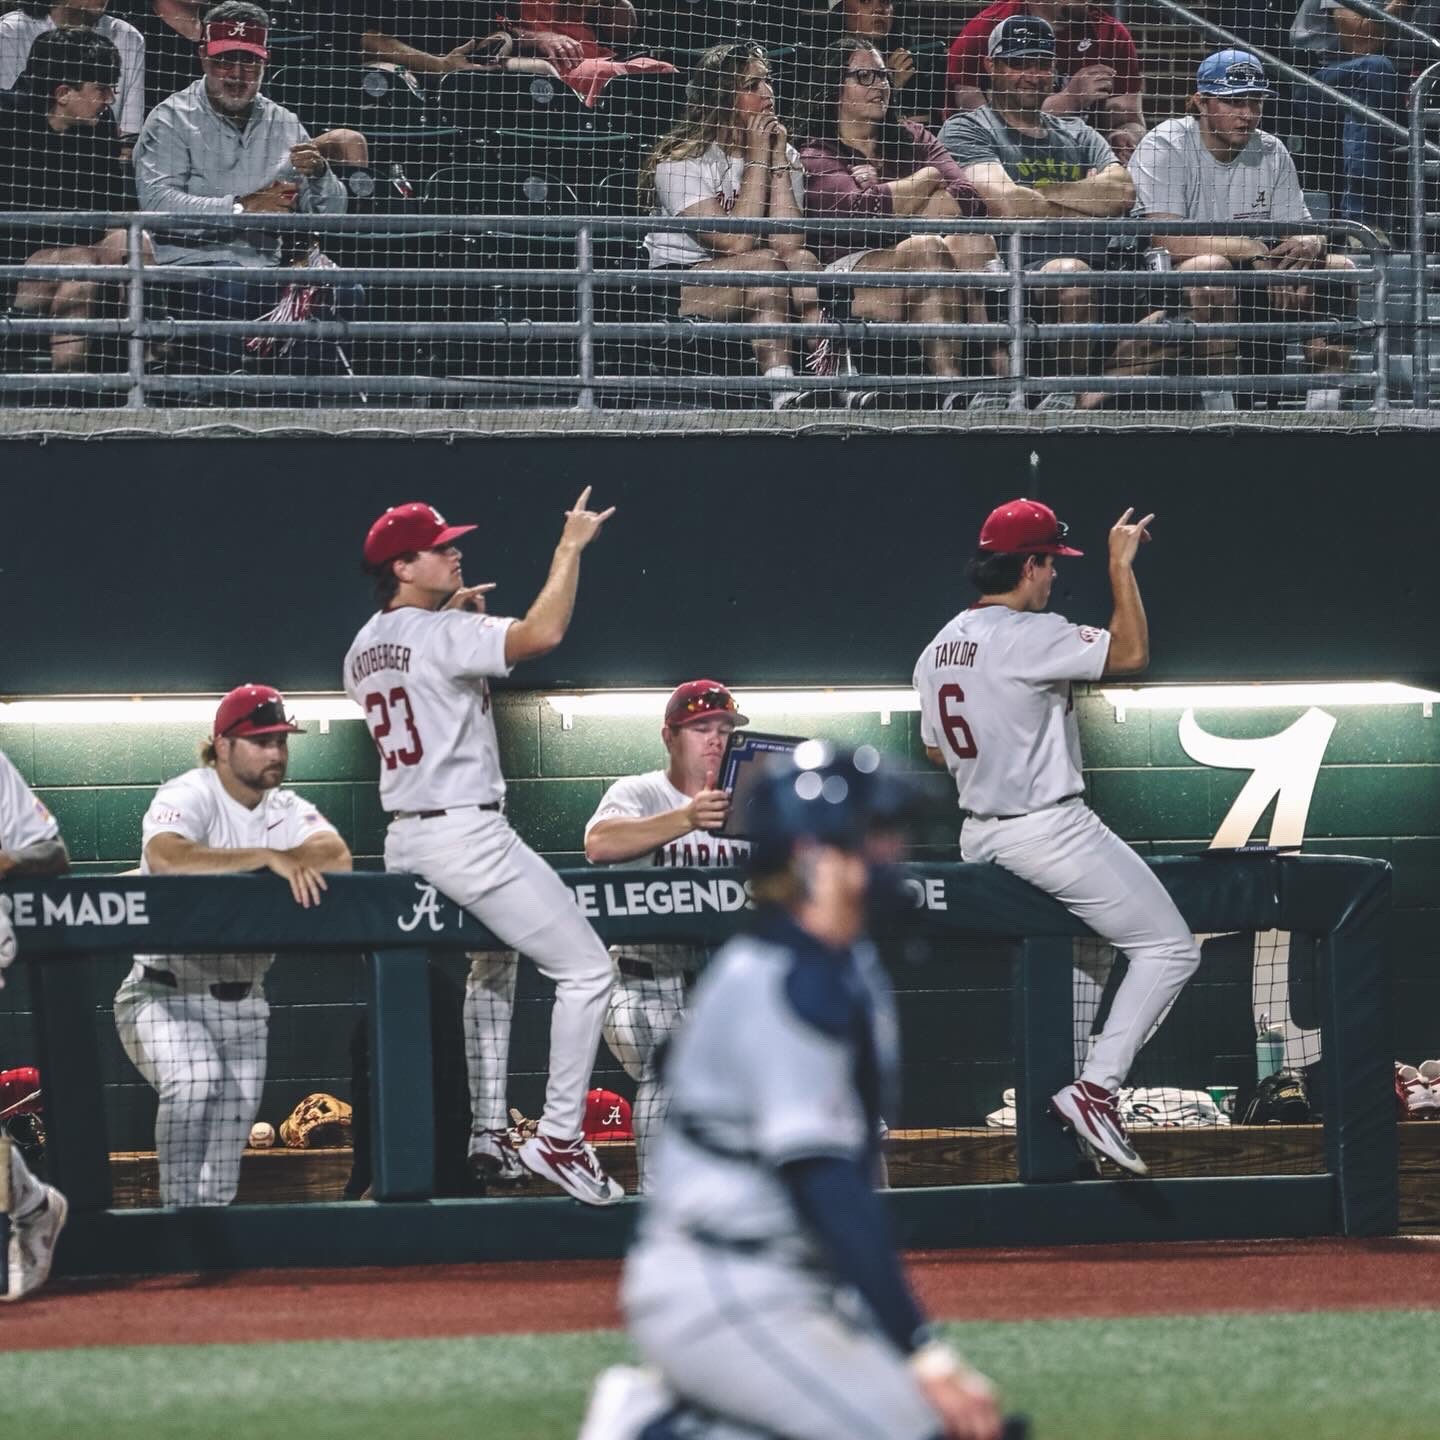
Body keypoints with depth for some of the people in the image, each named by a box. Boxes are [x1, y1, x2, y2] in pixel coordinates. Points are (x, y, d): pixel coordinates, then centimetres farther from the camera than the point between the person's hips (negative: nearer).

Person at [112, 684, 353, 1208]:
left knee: (234, 1120, 5)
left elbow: (336, 856, -14)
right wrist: (268, 857, -41)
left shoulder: (286, 810, 4)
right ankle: (179, 1217, -20)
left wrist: (289, 863, -32)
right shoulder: (188, 796, -14)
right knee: (194, 1079, -30)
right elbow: (165, 857, -37)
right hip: (165, 992, -6)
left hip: (241, 1001, 6)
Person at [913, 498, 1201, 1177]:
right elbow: (1131, 653, -18)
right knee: (1169, 947, -3)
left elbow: (936, 750, 18)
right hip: (1050, 833, -9)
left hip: (978, 837, 9)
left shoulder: (935, 652, 8)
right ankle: (1095, 1089, -12)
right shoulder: (1029, 637, -19)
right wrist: (1121, 567, -10)